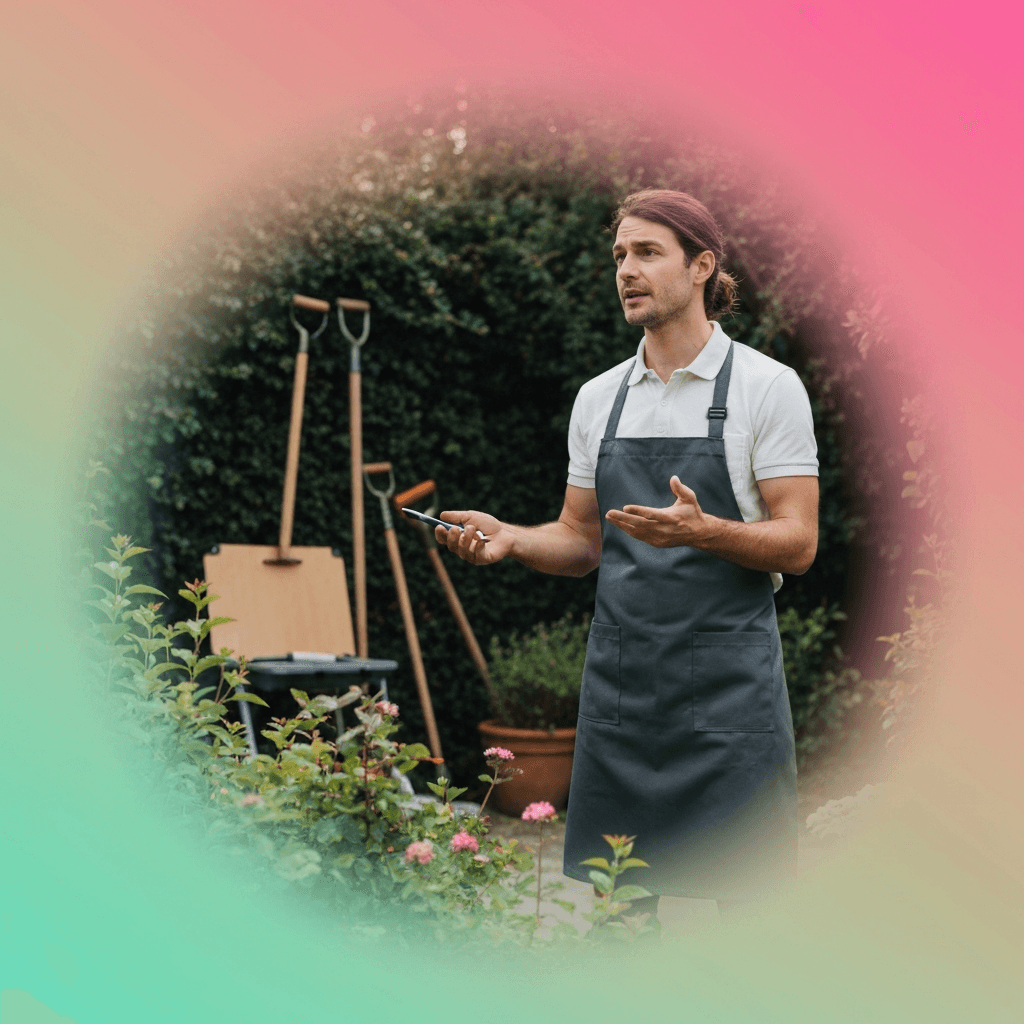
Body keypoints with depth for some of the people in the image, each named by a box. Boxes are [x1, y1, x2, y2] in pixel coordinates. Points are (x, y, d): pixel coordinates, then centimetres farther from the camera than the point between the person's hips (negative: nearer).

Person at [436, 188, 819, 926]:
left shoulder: (767, 387, -4)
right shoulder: (598, 398, 12)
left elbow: (797, 544, -8)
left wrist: (702, 531, -26)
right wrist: (510, 538, -3)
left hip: (728, 679, -5)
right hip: (619, 676, 5)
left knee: (747, 894, -1)